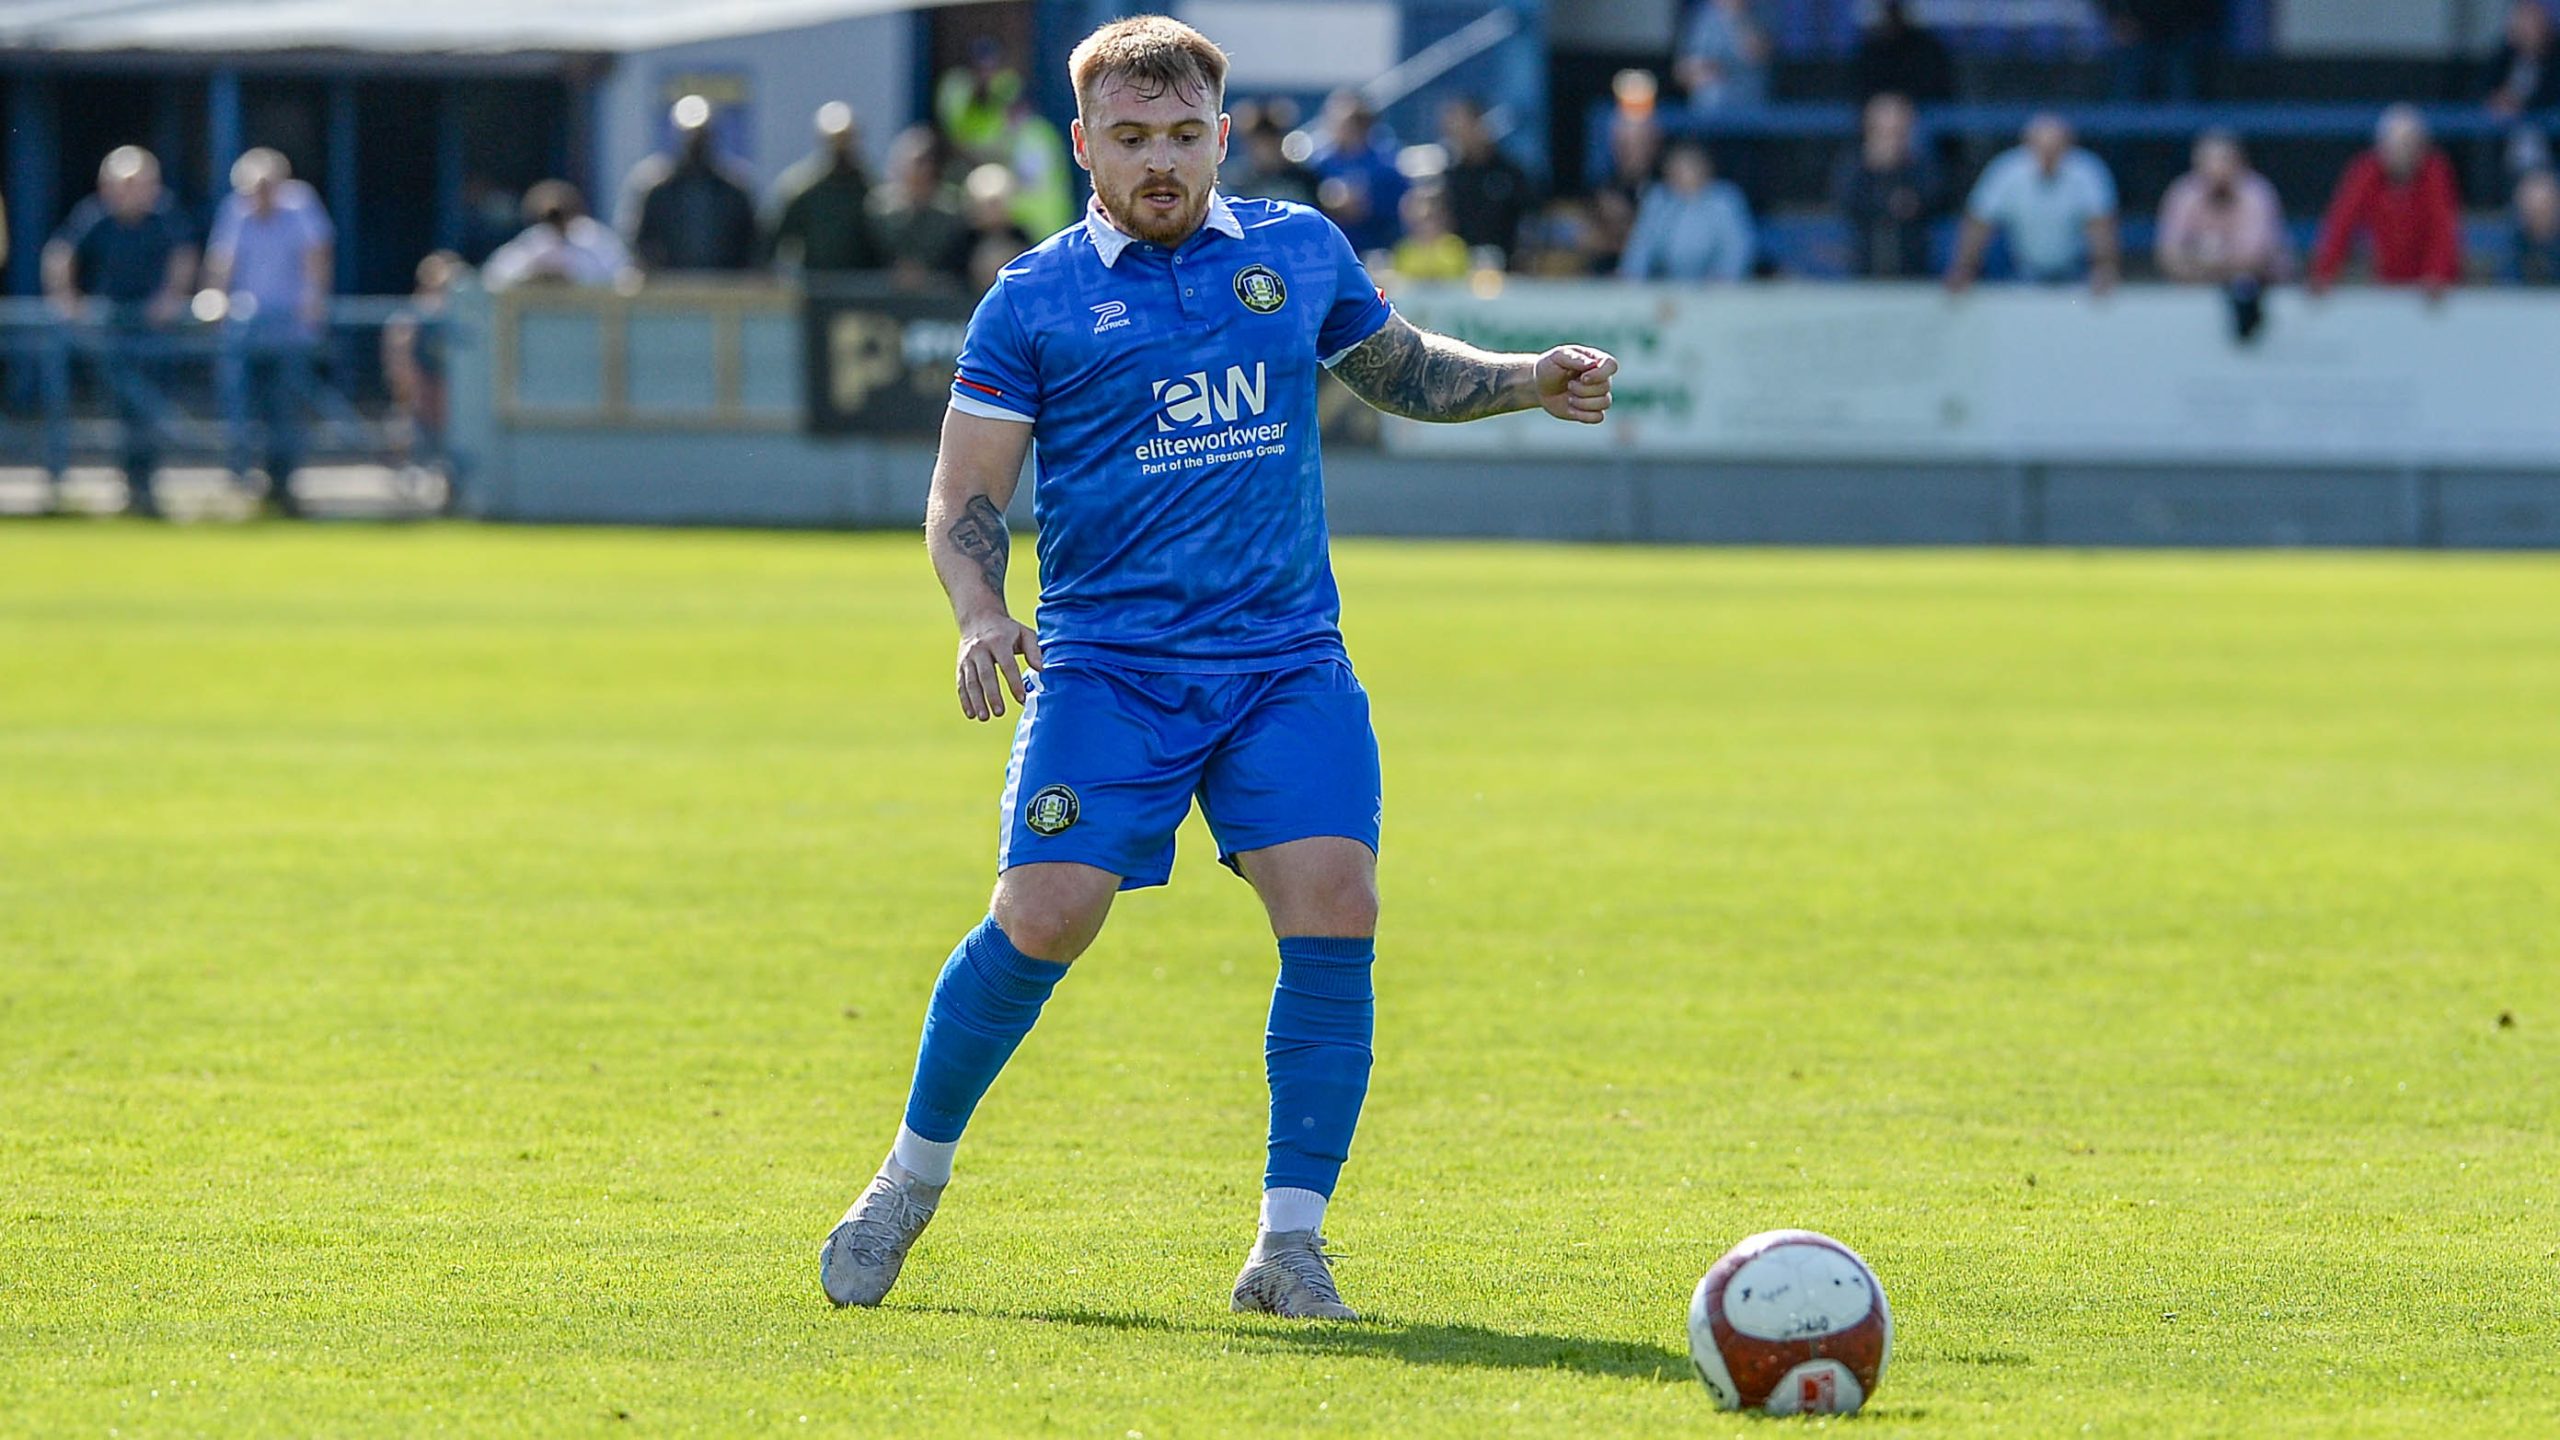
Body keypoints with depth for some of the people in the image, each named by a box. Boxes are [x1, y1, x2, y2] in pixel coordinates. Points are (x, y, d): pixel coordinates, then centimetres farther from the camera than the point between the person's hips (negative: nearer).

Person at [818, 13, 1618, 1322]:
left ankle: (1289, 1246, -7)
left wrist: (1534, 380, 13)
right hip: (1106, 662, -3)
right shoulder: (1037, 301, 2)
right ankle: (913, 1177, 10)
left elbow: (1404, 372, 29)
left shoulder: (1299, 253, 12)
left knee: (1334, 909, -14)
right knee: (1043, 916, -14)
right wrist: (980, 613, -17)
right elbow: (965, 496, 2)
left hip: (1287, 661, 3)